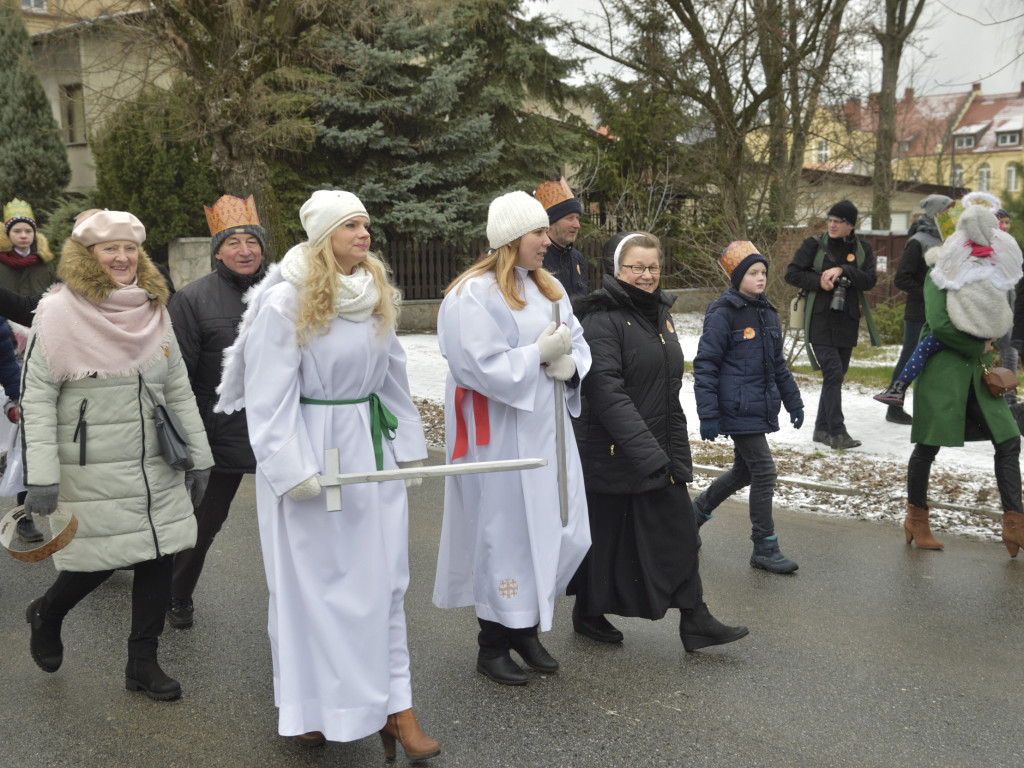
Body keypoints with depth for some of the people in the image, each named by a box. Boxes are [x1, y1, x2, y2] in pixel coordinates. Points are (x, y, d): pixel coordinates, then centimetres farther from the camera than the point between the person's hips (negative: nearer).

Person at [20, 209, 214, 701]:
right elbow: (35, 399, -11)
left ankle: (143, 664, 23)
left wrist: (198, 456, 10)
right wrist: (41, 478, -15)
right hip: (91, 474, -5)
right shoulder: (59, 313, -9)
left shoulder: (154, 311, 7)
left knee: (160, 555, 6)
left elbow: (178, 390, 12)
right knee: (99, 561, 3)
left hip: (156, 470, 5)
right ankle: (45, 615, 37)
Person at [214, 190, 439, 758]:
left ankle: (391, 700, 18)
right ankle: (307, 706, 23)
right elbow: (270, 396, -13)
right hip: (313, 454, -5)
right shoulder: (285, 301, -11)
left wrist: (408, 445, 13)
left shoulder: (376, 295, 7)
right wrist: (292, 471, -17)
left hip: (371, 447, 6)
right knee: (311, 580, 5)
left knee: (382, 577, 8)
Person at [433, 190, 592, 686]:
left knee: (564, 533, 10)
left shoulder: (548, 288, 12)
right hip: (499, 437, -8)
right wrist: (539, 354, -16)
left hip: (546, 429, 8)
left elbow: (578, 344, 12)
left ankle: (526, 628, 30)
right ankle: (493, 646, 19)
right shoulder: (473, 295, -14)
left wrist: (568, 364, -10)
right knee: (505, 534, 1)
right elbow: (480, 367, -21)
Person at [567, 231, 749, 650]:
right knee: (605, 535, 6)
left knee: (679, 530, 7)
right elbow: (606, 392, -23)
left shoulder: (659, 313, 12)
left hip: (659, 450, 8)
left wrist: (676, 449, 16)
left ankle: (695, 622, 15)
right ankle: (589, 614, 26)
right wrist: (646, 452, -27)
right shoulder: (602, 320, -15)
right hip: (612, 454, -8)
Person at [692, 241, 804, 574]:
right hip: (738, 409, -8)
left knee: (743, 472, 16)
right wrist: (708, 415, -16)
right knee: (764, 471, -7)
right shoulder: (723, 316, -12)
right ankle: (765, 548, 4)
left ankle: (697, 512, 37)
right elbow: (705, 365, -12)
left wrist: (793, 402, 19)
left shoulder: (768, 314, 12)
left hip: (762, 407, 8)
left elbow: (778, 364, 21)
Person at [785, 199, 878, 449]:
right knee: (833, 373, -13)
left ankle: (822, 429, 21)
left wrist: (842, 271, -17)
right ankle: (837, 432, -10)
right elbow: (792, 274, -1)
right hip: (820, 319, -4)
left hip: (847, 321, 4)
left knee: (837, 375, 10)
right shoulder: (814, 245, 0)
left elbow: (869, 280, -3)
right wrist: (818, 281, -15)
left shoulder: (862, 249, 7)